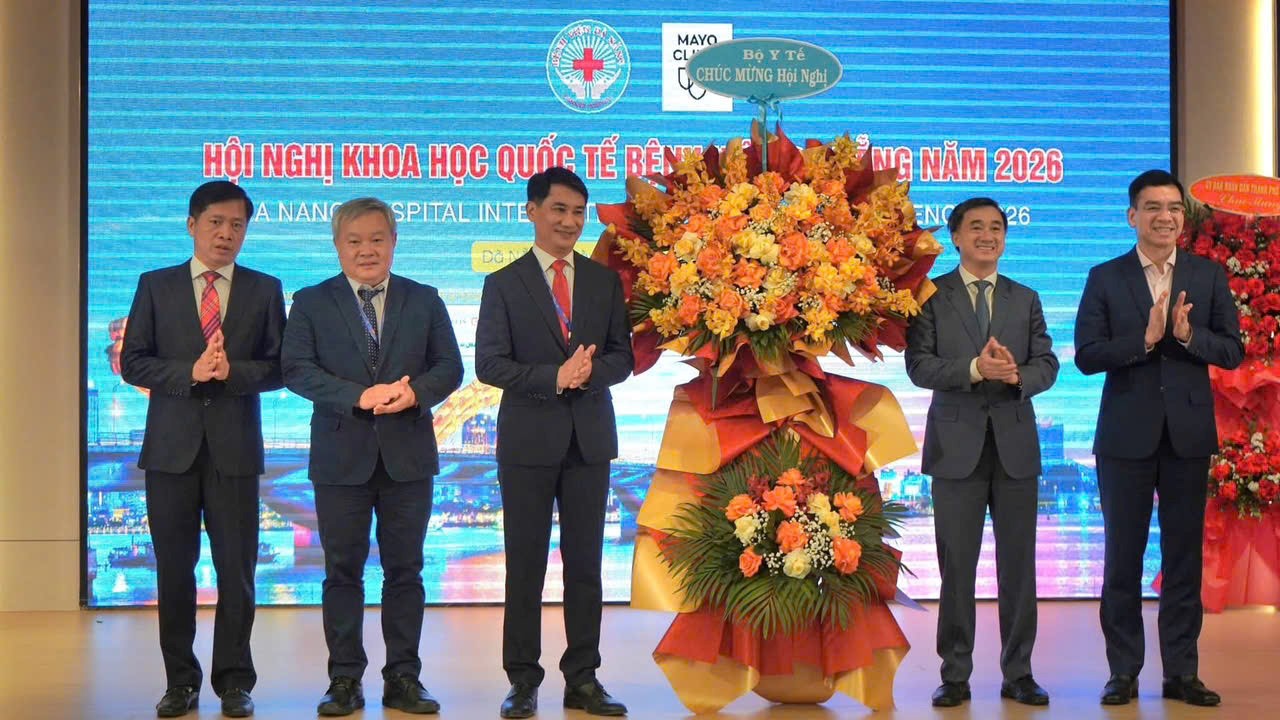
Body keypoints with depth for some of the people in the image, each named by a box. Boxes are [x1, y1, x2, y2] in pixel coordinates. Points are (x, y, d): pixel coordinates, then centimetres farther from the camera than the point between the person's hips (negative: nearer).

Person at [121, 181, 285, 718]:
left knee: (236, 568, 1)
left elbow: (279, 367, 3)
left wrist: (232, 371, -15)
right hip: (172, 446, 1)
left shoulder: (265, 290, 7)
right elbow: (132, 362, 2)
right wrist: (189, 373, -13)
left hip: (234, 447, -1)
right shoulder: (156, 286, 8)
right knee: (174, 567, 6)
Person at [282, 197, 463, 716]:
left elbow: (449, 366, 5)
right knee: (343, 571, 4)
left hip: (409, 456, 1)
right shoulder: (311, 303, 5)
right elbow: (297, 369, -6)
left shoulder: (424, 301, 10)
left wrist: (415, 392, -16)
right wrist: (361, 396, -19)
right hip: (341, 458, -1)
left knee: (405, 570, 6)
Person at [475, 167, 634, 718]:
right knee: (525, 565, 3)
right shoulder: (504, 284, 2)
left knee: (585, 563, 6)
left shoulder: (605, 281, 10)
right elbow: (489, 364, -6)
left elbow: (623, 356, 8)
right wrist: (555, 377, -18)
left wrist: (591, 371, -14)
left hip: (590, 439, 3)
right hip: (529, 440, -2)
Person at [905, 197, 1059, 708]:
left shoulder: (1025, 299, 12)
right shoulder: (931, 296, 2)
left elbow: (1048, 366, 5)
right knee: (957, 565, 3)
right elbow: (918, 365, -7)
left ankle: (1018, 674, 15)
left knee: (1018, 564, 6)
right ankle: (955, 675, 12)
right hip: (957, 444, -3)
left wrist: (1017, 375, -17)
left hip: (1015, 443, 3)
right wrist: (975, 369, -21)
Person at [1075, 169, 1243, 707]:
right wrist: (1144, 339, -20)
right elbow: (1086, 356, -7)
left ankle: (1181, 672, 15)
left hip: (1187, 435, 1)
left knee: (1184, 556, 7)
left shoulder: (1209, 276, 6)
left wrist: (1189, 335, -16)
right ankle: (1124, 671, 14)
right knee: (1123, 557, 5)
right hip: (1127, 436, -1)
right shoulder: (1105, 278, 1)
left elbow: (1232, 351, 1)